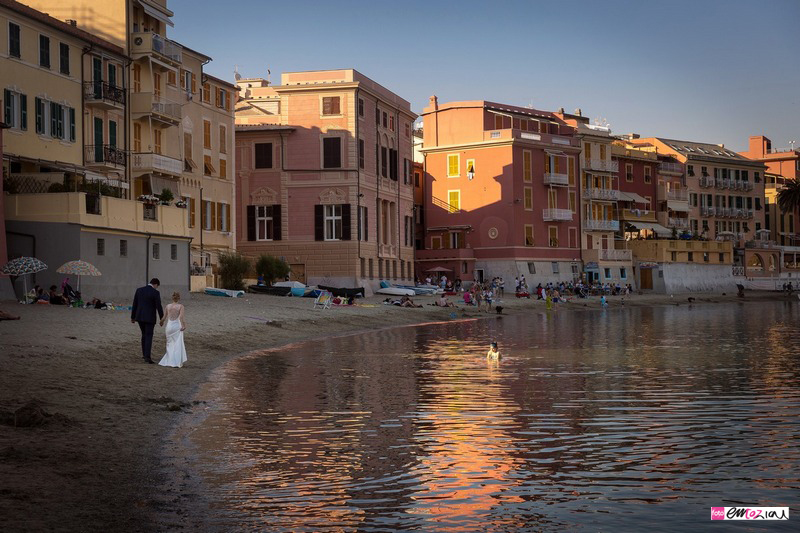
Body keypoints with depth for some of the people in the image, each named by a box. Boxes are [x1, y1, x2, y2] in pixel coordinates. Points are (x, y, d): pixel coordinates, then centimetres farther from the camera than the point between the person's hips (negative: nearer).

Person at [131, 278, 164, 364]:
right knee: (149, 337, -2)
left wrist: (132, 317, 14)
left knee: (144, 334, 22)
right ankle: (147, 357, -11)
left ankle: (144, 353, 28)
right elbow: (159, 307, -12)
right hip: (150, 318, -5)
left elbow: (135, 304, 7)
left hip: (139, 316, 5)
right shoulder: (155, 293, -11)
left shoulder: (139, 290, 4)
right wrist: (162, 319, -3)